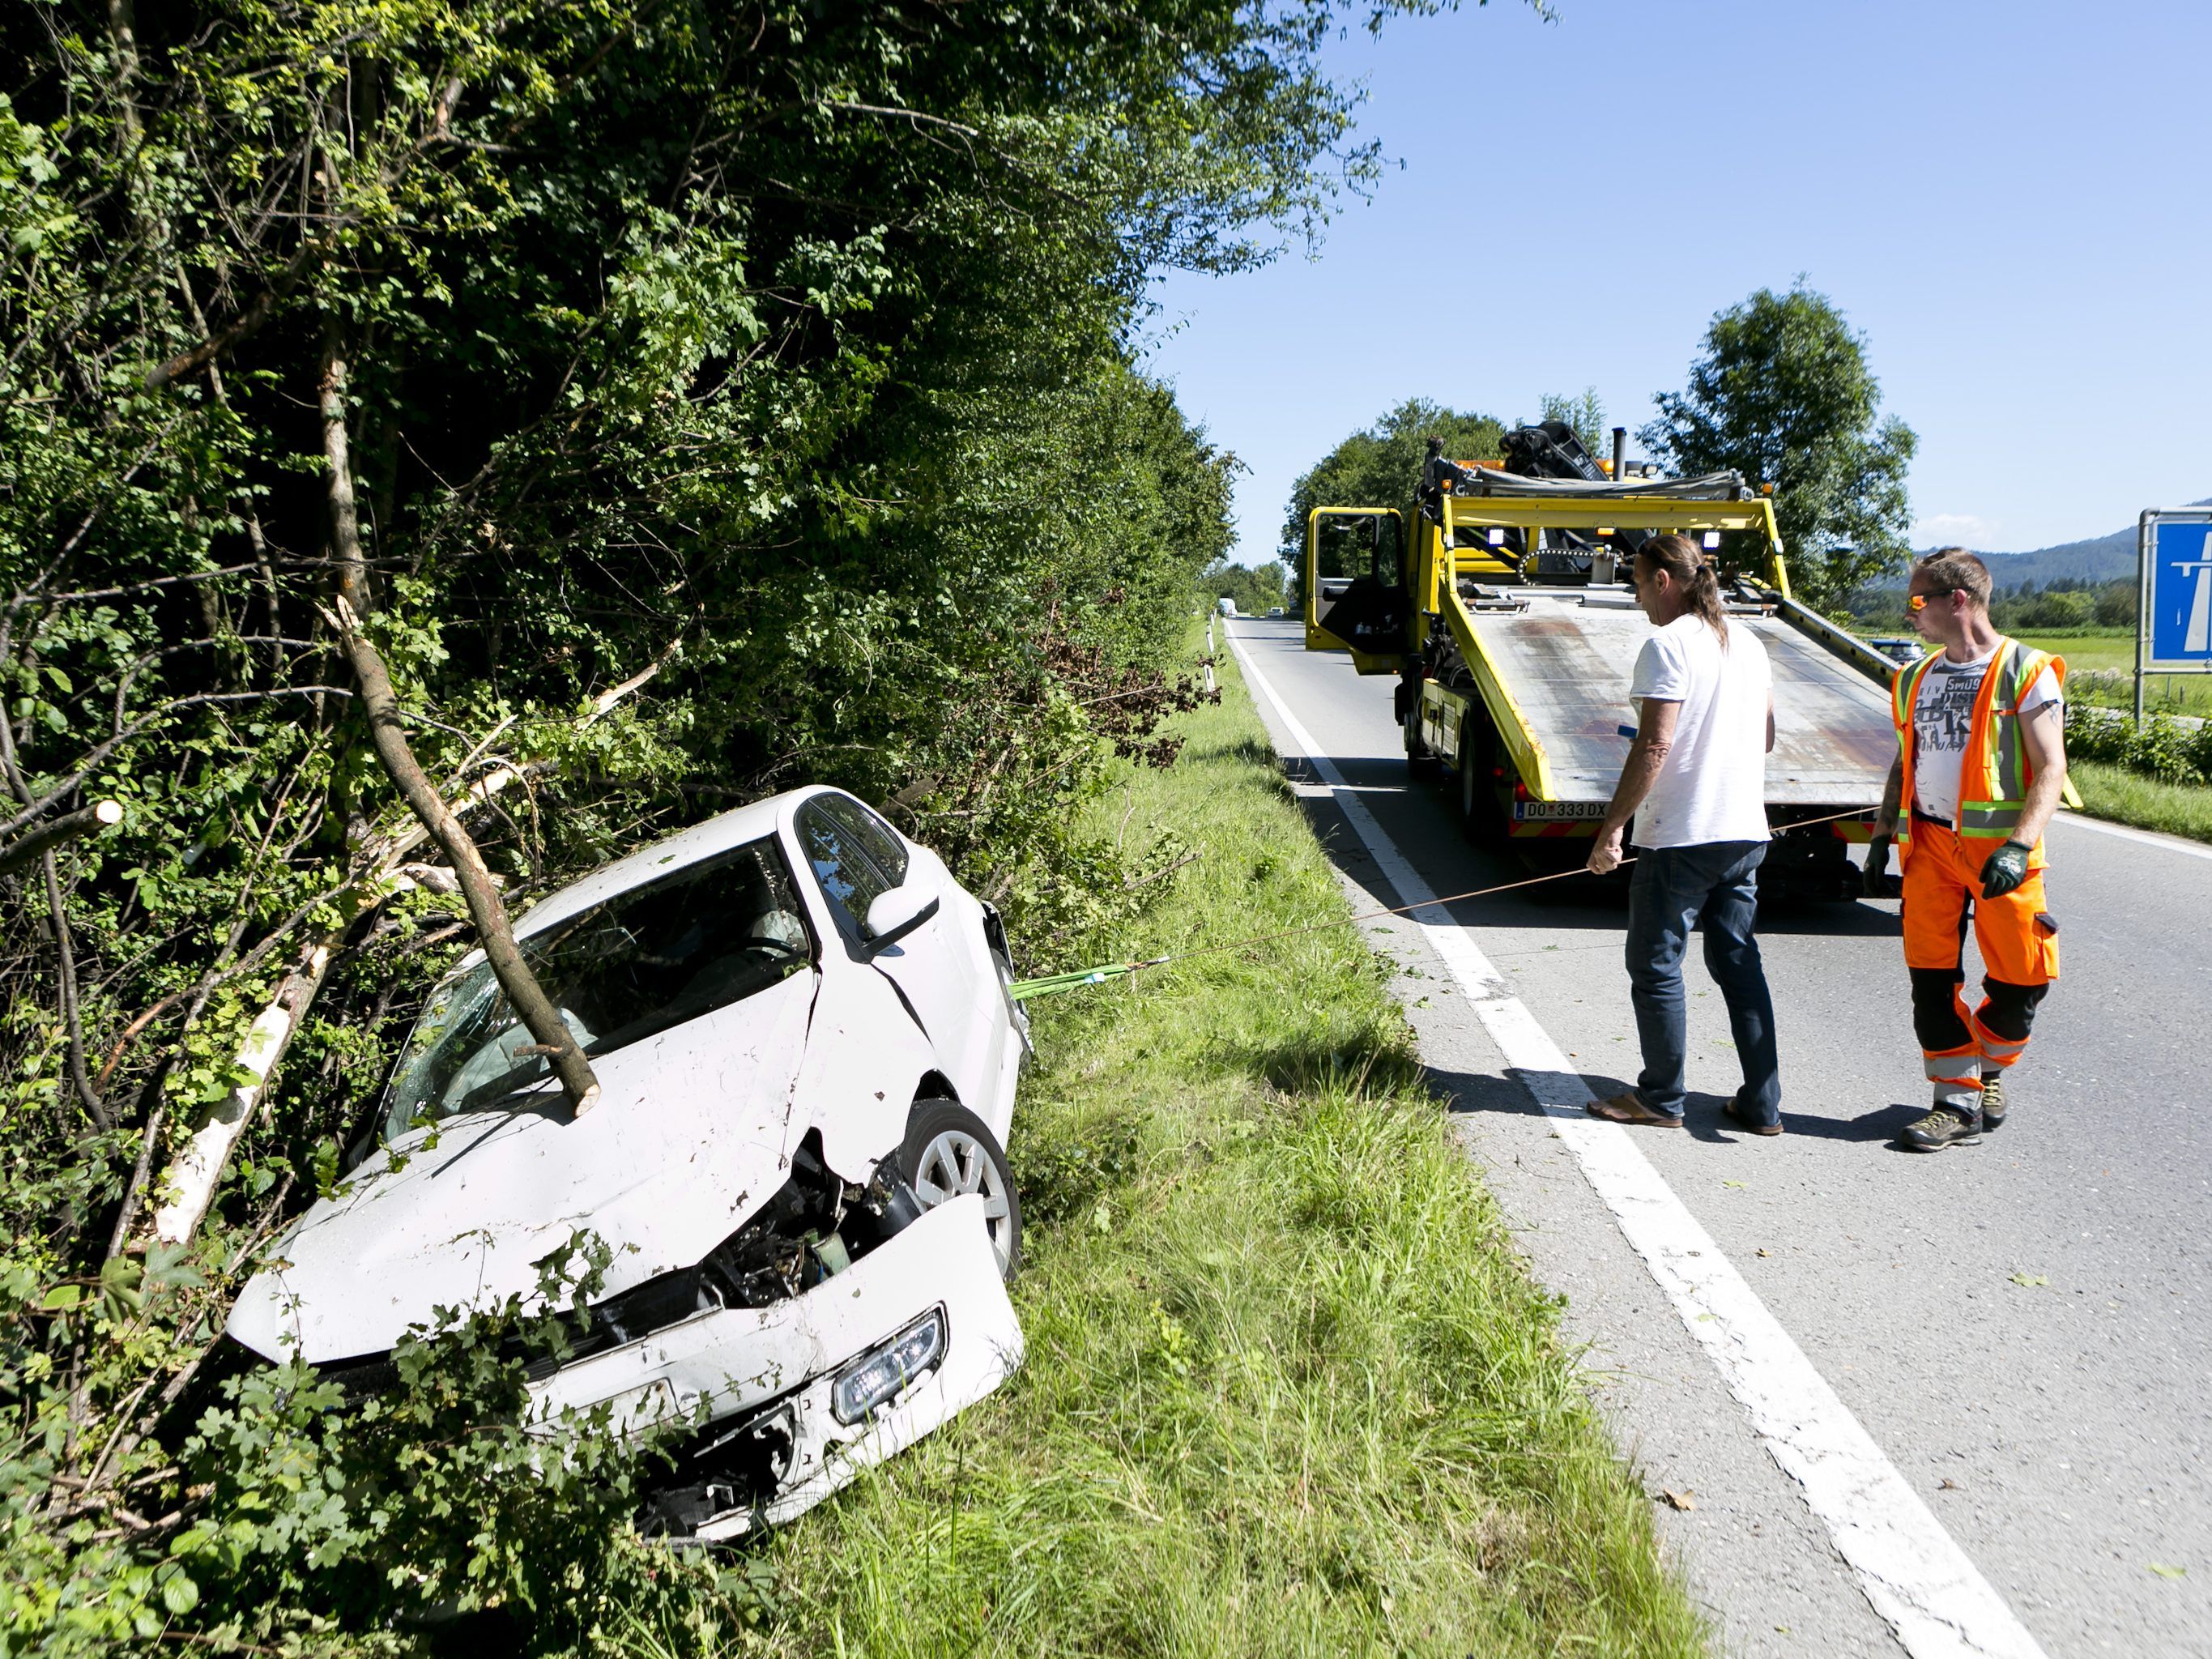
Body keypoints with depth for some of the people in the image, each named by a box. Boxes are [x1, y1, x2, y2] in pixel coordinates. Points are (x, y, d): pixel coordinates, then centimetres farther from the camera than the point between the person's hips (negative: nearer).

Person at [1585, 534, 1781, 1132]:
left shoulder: (1668, 645, -13)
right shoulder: (1749, 643, 12)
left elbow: (1653, 746, -19)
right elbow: (1767, 736, 19)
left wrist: (1612, 829, -16)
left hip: (1680, 835, -8)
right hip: (1745, 832, 8)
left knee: (1656, 966, 5)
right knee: (1738, 961, 14)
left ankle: (1661, 1099, 15)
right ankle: (1762, 1104, 17)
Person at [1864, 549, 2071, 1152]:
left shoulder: (2025, 671, -4)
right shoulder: (1918, 678, 14)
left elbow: (2051, 768, -10)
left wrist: (2018, 846, -22)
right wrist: (1881, 836, 11)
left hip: (1998, 846, -4)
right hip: (1929, 842, 5)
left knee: (2020, 978, -2)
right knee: (1931, 976, 1)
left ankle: (1989, 1065, 27)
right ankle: (1959, 1102, 10)